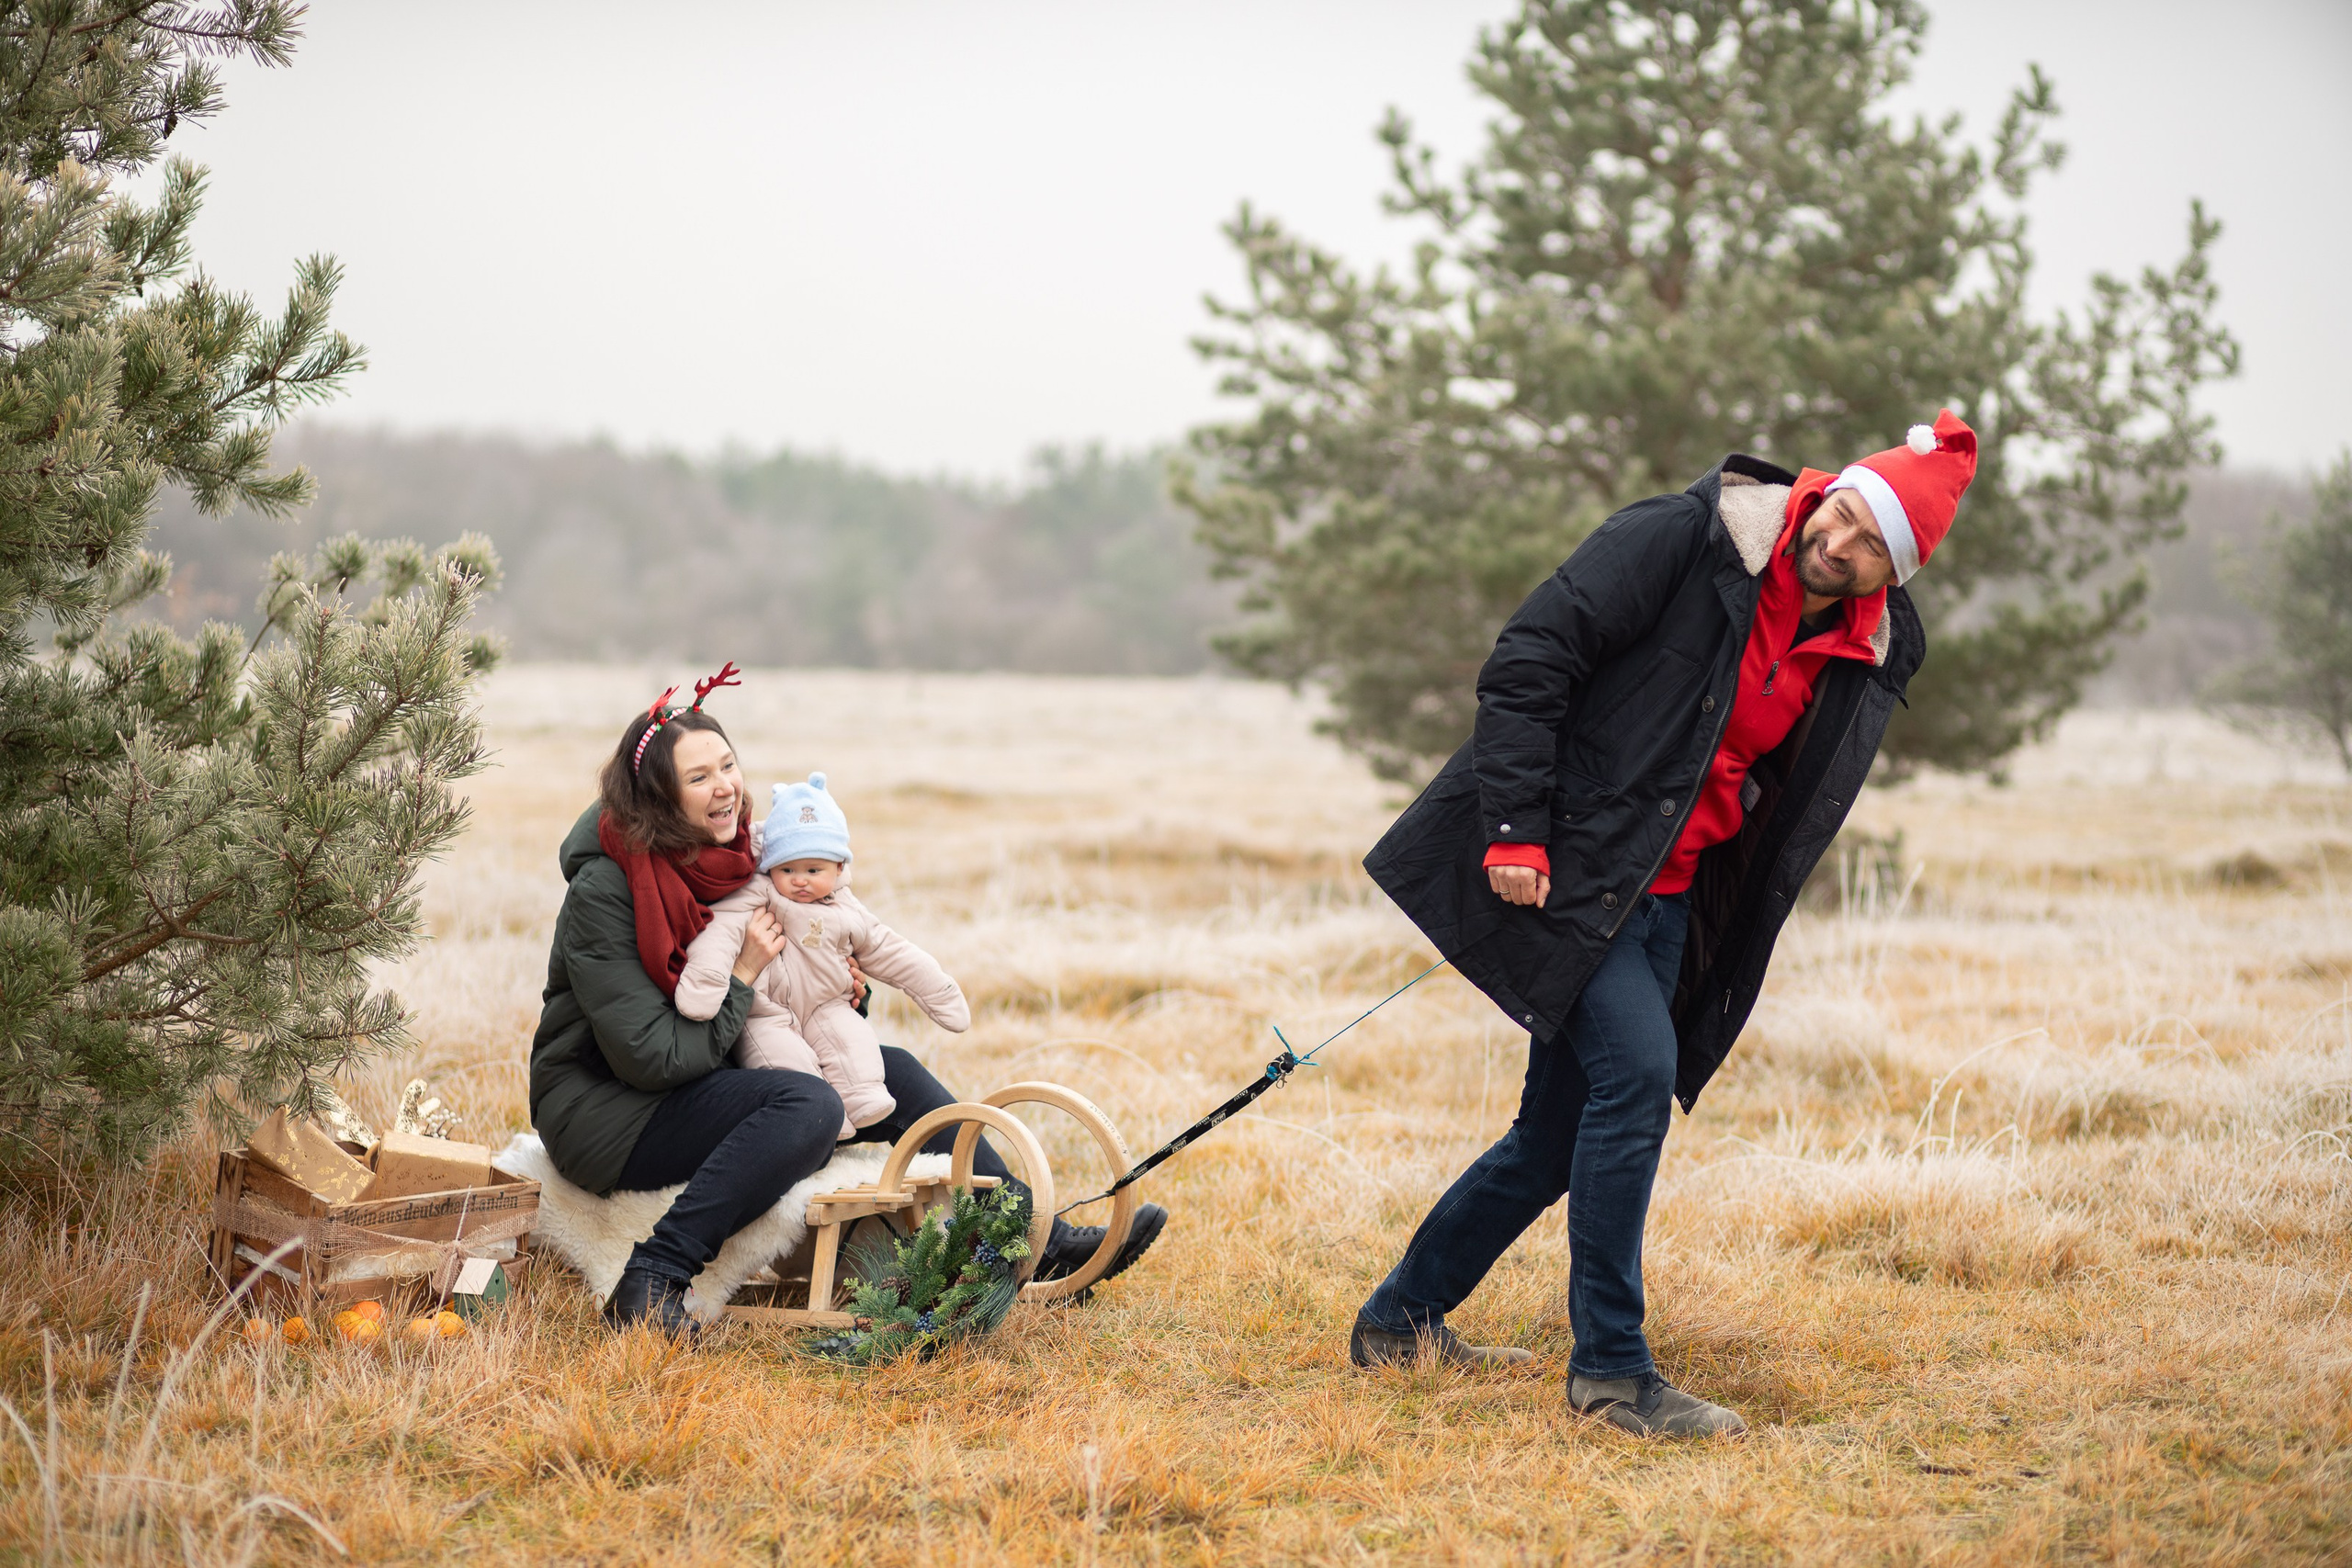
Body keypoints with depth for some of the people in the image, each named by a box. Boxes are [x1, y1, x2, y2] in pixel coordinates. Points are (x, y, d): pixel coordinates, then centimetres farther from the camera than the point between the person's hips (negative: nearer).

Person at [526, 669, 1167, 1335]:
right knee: (807, 1104, -30)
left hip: (701, 1086, 9)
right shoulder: (602, 892, -21)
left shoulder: (731, 860, 4)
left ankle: (1042, 1243, 7)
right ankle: (652, 1281, -35)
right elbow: (653, 1058, -25)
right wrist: (742, 976, -17)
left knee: (890, 1073, 1)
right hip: (603, 1111, -9)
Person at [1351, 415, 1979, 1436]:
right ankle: (1611, 1370, -12)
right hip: (1563, 864, -7)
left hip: (1663, 899, 7)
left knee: (1562, 1136, 11)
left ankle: (1400, 1319, 28)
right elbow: (1528, 661, -15)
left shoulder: (1864, 659, 5)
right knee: (1637, 1071, -21)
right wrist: (1515, 832, -19)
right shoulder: (1682, 540, -14)